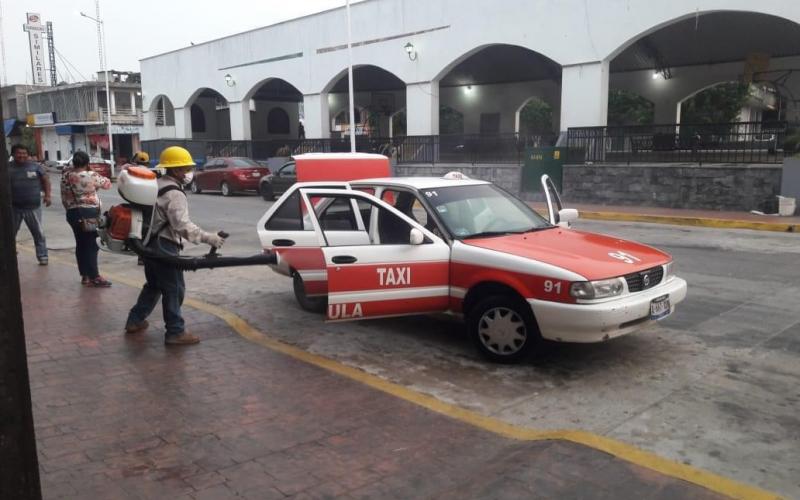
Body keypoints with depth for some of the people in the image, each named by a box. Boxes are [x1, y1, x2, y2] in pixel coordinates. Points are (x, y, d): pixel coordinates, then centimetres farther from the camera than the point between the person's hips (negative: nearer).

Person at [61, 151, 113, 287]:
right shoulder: (91, 175, -12)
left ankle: (85, 276, 17)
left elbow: (64, 198, 9)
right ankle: (94, 277, 1)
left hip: (73, 213, 6)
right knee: (91, 245, -2)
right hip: (90, 213, -6)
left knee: (80, 243, 12)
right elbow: (107, 184, 4)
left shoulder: (66, 176, 4)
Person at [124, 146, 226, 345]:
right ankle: (175, 332, 1)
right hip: (164, 247, -10)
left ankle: (135, 320, 32)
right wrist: (208, 238, -30)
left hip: (150, 243, 10)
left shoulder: (157, 185, 12)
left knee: (153, 285, 22)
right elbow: (183, 225, -28)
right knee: (174, 289, -3)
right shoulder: (174, 194, -20)